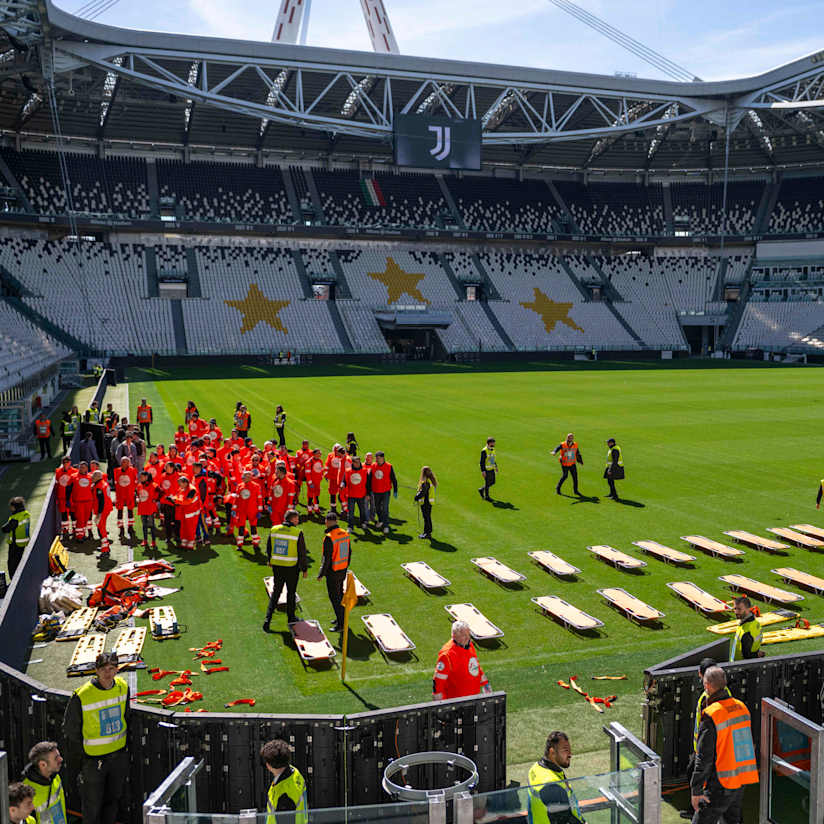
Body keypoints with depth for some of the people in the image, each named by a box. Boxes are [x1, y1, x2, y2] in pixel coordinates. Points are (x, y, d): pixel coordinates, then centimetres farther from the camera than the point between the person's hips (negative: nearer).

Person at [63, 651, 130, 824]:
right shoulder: (81, 696, -22)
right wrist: (79, 759, -7)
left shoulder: (123, 687, -6)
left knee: (114, 798, 20)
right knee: (92, 804, 9)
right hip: (93, 758, -4)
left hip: (119, 755, 5)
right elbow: (70, 729, -10)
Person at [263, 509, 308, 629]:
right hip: (292, 567, -3)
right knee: (291, 592, 15)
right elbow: (302, 553, -10)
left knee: (276, 591, 14)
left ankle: (268, 617, 4)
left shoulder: (274, 530, -2)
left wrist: (270, 561, 26)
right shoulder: (298, 532, -14)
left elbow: (268, 548, 9)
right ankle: (291, 617, 28)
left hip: (276, 566, 3)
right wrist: (304, 569, 0)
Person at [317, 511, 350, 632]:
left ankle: (340, 624, 9)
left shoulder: (329, 537, -24)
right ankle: (341, 618, 36)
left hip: (333, 573, -7)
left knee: (334, 598, 4)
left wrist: (321, 574, -13)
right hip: (343, 571, 7)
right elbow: (349, 552, 8)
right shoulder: (344, 533, -1)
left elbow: (327, 558, -23)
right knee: (340, 594, 22)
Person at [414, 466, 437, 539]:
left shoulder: (425, 482, -22)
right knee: (428, 517, 16)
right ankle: (429, 532, 24)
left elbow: (422, 492, -24)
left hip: (425, 502, -9)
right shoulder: (432, 481, 7)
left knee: (426, 517, -1)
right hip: (430, 502, 9)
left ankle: (426, 533, 6)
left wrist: (416, 497, -12)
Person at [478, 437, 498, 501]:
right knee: (487, 483, 2)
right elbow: (482, 461, -19)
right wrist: (483, 471, -22)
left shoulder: (493, 450, 6)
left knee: (493, 482, 13)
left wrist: (496, 467, 17)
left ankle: (481, 489, 31)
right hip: (486, 470, -8)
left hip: (492, 469, 8)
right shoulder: (484, 451, -19)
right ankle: (486, 497, 18)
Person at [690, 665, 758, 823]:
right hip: (741, 779, 8)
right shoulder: (741, 707, 4)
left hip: (721, 782, -8)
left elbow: (704, 756, -18)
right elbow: (746, 744, 15)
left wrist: (695, 790, -13)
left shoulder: (711, 715, -19)